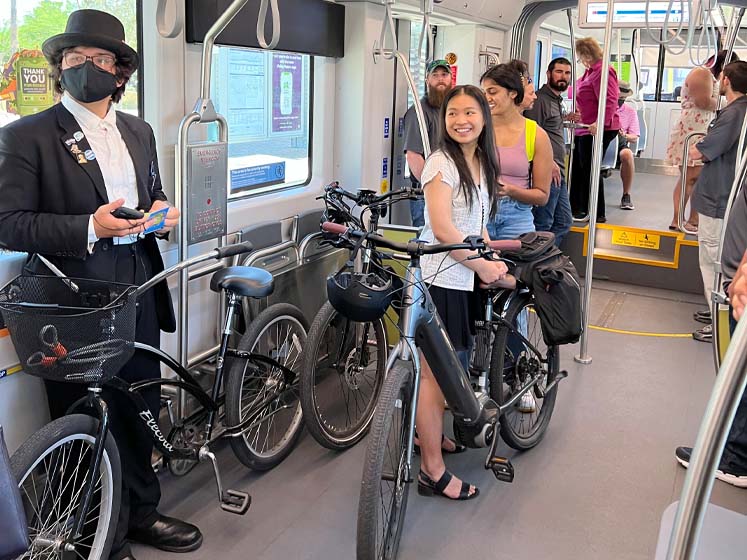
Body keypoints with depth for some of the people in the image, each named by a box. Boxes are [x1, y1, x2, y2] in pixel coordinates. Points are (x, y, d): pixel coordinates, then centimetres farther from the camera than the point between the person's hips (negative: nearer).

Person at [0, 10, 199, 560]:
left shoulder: (139, 131, 13)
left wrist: (162, 210, 1)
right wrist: (89, 228, -23)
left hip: (138, 294, 6)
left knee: (140, 411, 16)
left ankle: (141, 513, 36)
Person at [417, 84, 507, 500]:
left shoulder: (483, 162, 14)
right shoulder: (442, 162, -11)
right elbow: (442, 227, -17)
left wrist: (493, 260, 4)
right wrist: (483, 266, -11)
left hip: (467, 277, 8)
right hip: (440, 278, -8)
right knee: (435, 371, -3)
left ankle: (431, 432, 34)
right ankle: (433, 471, 4)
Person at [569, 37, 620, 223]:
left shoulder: (603, 72, -18)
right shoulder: (590, 71, 15)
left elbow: (610, 101, -28)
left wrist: (599, 123, -37)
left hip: (596, 131, -11)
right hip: (584, 129, 11)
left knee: (590, 170, -4)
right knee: (577, 168, 16)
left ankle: (597, 214, 6)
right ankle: (576, 208, 27)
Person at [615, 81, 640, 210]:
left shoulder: (631, 111, 11)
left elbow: (634, 138, 6)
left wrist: (624, 136, -18)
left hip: (619, 145, 1)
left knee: (627, 154, -35)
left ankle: (626, 196, -23)